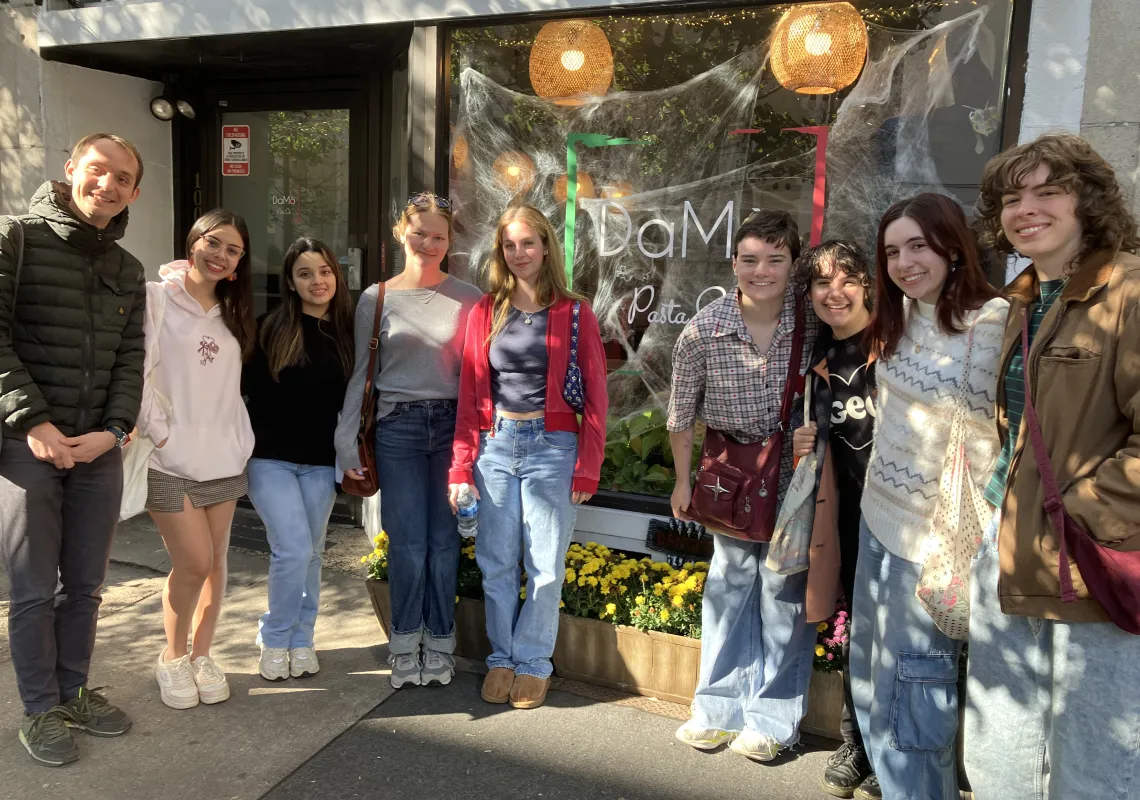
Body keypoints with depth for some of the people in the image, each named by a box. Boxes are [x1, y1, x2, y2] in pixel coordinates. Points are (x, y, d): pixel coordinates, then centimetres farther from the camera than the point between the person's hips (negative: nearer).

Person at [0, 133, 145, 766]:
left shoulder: (128, 271, 12)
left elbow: (130, 359, 8)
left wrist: (114, 429, -6)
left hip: (99, 450, 5)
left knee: (85, 585, 13)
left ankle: (72, 691, 30)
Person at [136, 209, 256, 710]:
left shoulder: (231, 315, 15)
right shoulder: (157, 298, -4)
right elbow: (136, 370, -12)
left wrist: (239, 439, 8)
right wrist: (158, 432, -14)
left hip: (223, 457, 6)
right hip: (171, 460, -5)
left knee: (215, 561, 9)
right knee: (194, 562, -5)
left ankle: (201, 655, 25)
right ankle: (172, 658, 18)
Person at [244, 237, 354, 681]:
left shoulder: (346, 334, 4)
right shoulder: (270, 329, -4)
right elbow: (250, 390, -2)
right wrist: (249, 444, -4)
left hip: (320, 463, 3)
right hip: (271, 459, -3)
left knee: (311, 554, 10)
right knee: (293, 549, -10)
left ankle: (300, 640, 27)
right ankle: (275, 639, 12)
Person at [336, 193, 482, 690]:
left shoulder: (467, 299, 5)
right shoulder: (376, 299, 6)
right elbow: (359, 373, 7)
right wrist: (347, 440, 3)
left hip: (452, 425, 0)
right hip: (398, 427, 0)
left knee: (443, 540, 4)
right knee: (408, 543, -1)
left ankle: (439, 644, 20)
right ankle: (405, 645, 18)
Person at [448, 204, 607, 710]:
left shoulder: (573, 314, 0)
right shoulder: (486, 312, 8)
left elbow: (595, 399, -1)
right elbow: (470, 394, 7)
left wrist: (586, 471, -6)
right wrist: (462, 466, 2)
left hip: (552, 446, -2)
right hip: (495, 444, 3)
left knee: (545, 565, 5)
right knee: (496, 563, 9)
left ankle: (533, 663, 23)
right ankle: (502, 658, 26)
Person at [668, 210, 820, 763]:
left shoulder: (815, 322, -14)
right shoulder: (702, 332, -14)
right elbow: (682, 415, -1)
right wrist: (683, 481, 5)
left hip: (794, 468, -1)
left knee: (783, 588, 3)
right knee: (729, 581, 11)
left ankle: (773, 720, 17)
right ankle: (720, 708, 25)